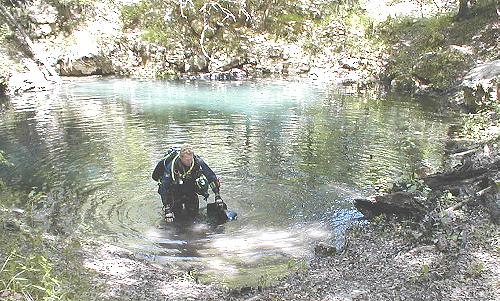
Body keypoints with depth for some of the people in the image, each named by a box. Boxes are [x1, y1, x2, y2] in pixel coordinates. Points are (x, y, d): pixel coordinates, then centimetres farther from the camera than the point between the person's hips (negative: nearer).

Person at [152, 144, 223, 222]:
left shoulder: (197, 161, -26)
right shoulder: (171, 165, -33)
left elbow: (211, 176, -20)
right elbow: (165, 187, -34)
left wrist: (217, 196, -26)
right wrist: (167, 210, -39)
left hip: (189, 184, 2)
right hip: (174, 186, -2)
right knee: (176, 212, -15)